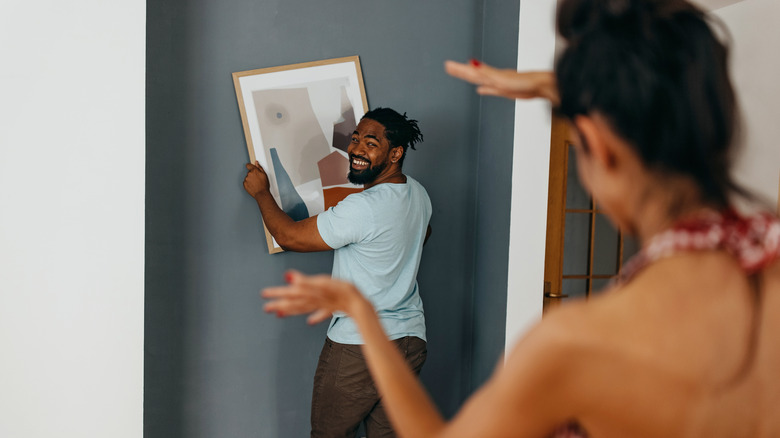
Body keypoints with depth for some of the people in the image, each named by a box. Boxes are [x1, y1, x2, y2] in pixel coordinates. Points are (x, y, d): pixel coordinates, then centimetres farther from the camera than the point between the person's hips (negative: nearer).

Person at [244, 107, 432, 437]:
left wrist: (261, 192, 1)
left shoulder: (363, 208, -23)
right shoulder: (418, 194, 3)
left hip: (359, 345, -7)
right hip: (411, 340, 8)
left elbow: (287, 236, -14)